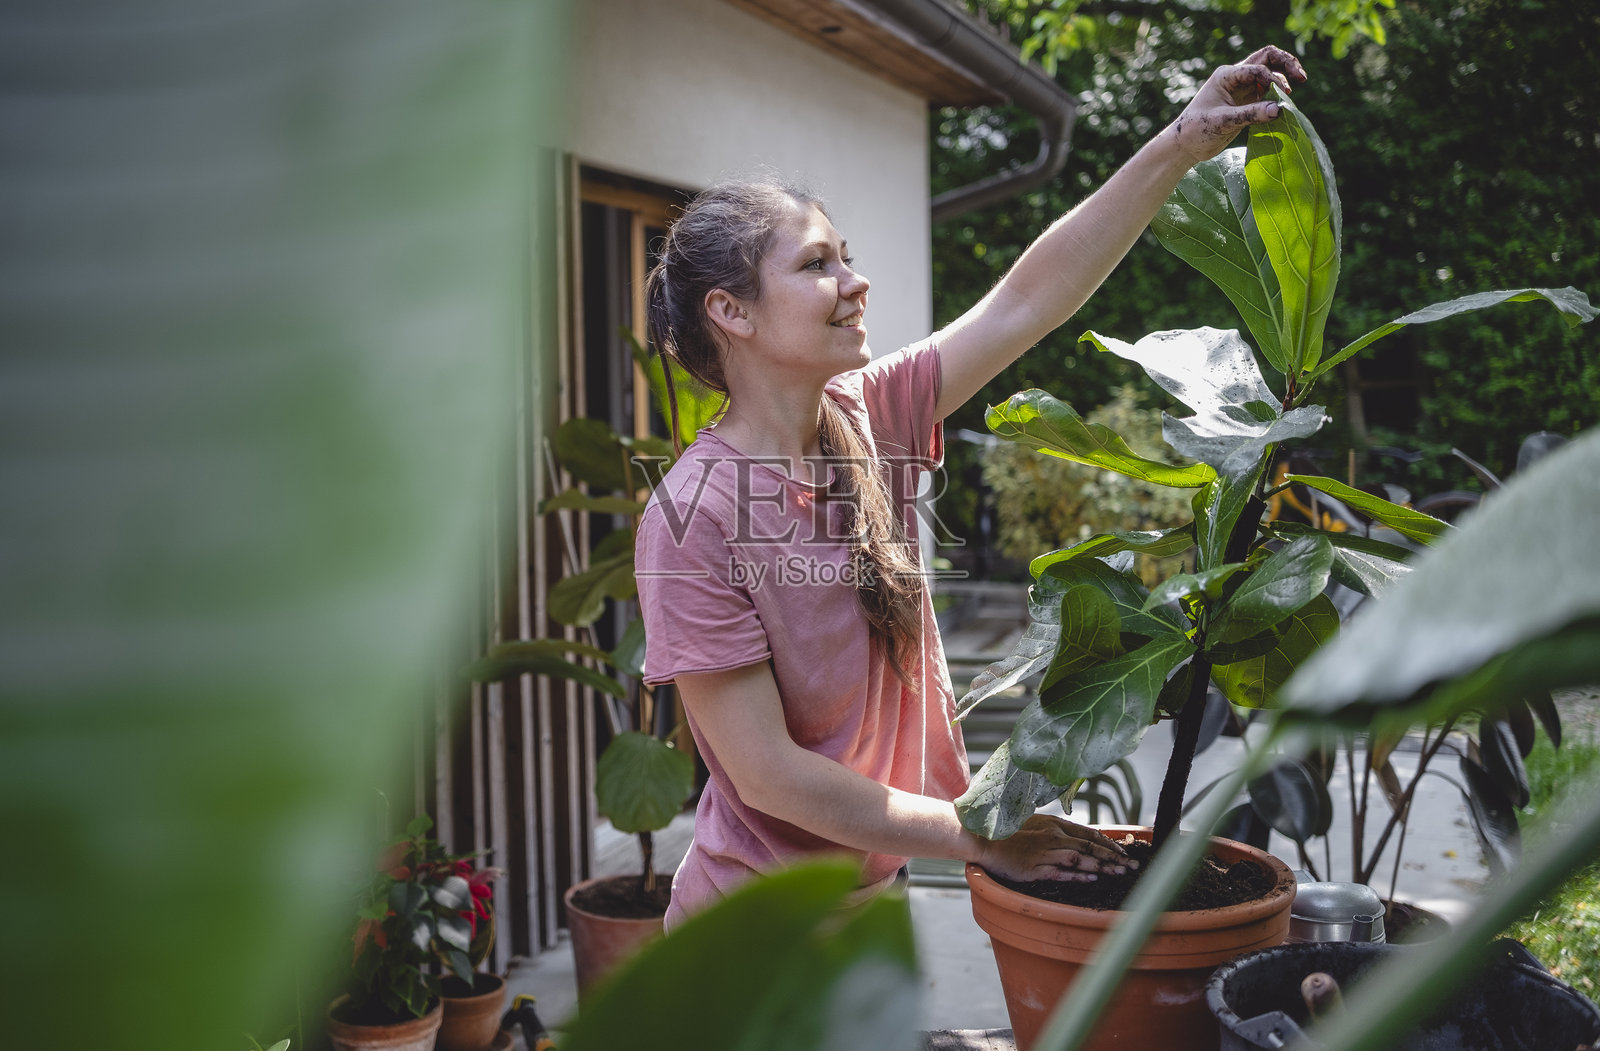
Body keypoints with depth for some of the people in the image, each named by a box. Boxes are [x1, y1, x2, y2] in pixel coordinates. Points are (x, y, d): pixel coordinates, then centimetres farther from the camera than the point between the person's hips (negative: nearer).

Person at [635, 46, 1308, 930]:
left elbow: (1026, 301, -7)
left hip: (870, 889, 6)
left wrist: (1184, 141, -12)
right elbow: (766, 773, -22)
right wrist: (984, 835, -18)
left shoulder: (866, 419, -5)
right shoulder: (692, 516, -23)